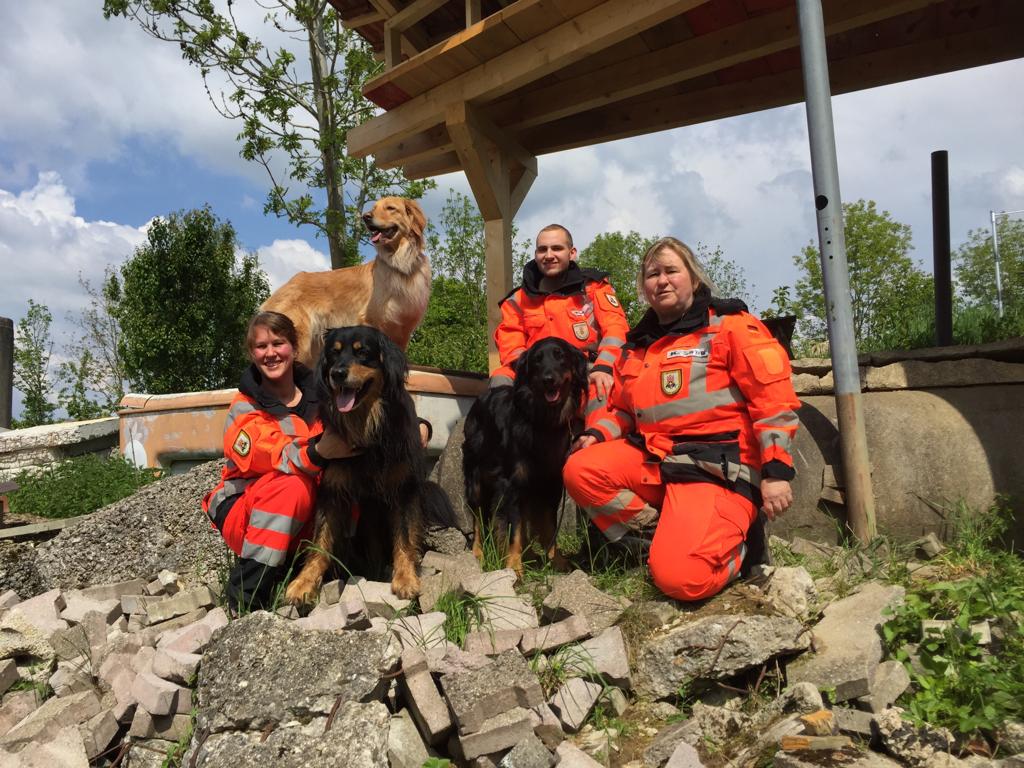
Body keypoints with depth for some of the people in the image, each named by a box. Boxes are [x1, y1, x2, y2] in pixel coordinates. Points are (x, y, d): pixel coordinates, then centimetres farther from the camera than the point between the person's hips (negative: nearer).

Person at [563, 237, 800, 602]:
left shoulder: (731, 325, -2)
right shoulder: (636, 345, 16)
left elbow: (773, 397, -9)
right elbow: (619, 409, 25)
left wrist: (776, 471, -16)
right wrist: (596, 433, 3)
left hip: (719, 466, -6)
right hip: (651, 458, 6)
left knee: (681, 578, -24)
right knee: (580, 471, -19)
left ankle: (734, 542, 10)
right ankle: (662, 535, -3)